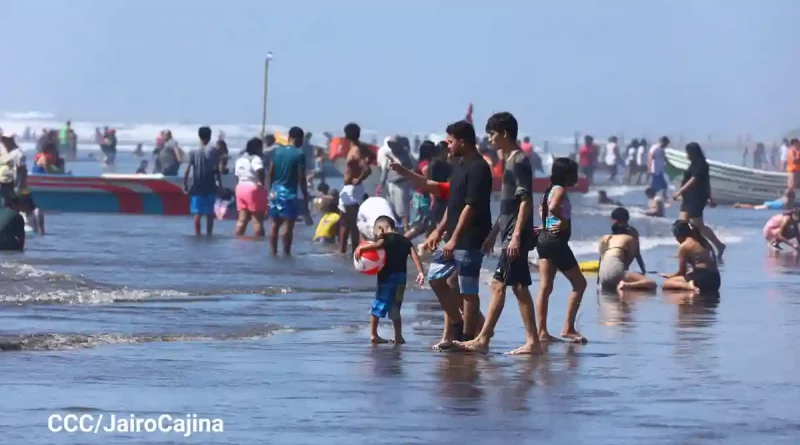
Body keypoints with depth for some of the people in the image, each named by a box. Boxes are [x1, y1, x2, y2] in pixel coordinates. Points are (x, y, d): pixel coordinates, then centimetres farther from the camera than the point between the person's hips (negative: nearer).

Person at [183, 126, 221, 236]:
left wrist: (185, 184, 3)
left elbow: (187, 170, -6)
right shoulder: (213, 151, -4)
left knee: (198, 213, 5)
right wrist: (220, 183, 2)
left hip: (197, 188, 0)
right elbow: (217, 169, -5)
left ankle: (197, 234, 3)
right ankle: (209, 234, 6)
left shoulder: (193, 152, -3)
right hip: (210, 187, 0)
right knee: (210, 212, 8)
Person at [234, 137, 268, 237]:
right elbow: (260, 171, -30)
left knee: (242, 219, 8)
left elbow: (237, 174, 18)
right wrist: (262, 183, -19)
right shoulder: (256, 159, -13)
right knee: (257, 220, -3)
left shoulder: (240, 159, 15)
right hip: (254, 189, -8)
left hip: (241, 188, 8)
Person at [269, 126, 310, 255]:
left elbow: (271, 173, 11)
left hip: (275, 191, 6)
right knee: (289, 225, -2)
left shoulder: (277, 151, 7)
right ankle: (286, 253, -3)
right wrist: (305, 196, -4)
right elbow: (301, 178, -11)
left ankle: (273, 252, 13)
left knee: (275, 224, 12)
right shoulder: (299, 154, -10)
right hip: (289, 192, -6)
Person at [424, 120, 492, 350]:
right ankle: (457, 324, 21)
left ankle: (467, 337, 2)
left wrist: (454, 239, -22)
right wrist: (439, 231, 19)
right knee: (436, 277, 12)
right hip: (453, 236, 10)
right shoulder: (460, 165, 14)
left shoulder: (478, 168, -16)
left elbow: (471, 206, -21)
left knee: (467, 290, -4)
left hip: (470, 239, -10)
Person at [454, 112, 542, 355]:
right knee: (519, 287, 7)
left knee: (499, 284, -8)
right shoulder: (510, 161, 18)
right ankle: (533, 342, 5)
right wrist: (493, 233, 23)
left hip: (516, 235, -10)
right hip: (510, 234, 10)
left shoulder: (519, 161, -12)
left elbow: (526, 201, -18)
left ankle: (483, 339, -8)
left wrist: (516, 235, -23)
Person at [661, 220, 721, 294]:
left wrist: (670, 276, 26)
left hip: (701, 278, -9)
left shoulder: (683, 246, -3)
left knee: (666, 284, -5)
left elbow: (682, 271, 3)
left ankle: (688, 286, -28)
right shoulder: (702, 241, 20)